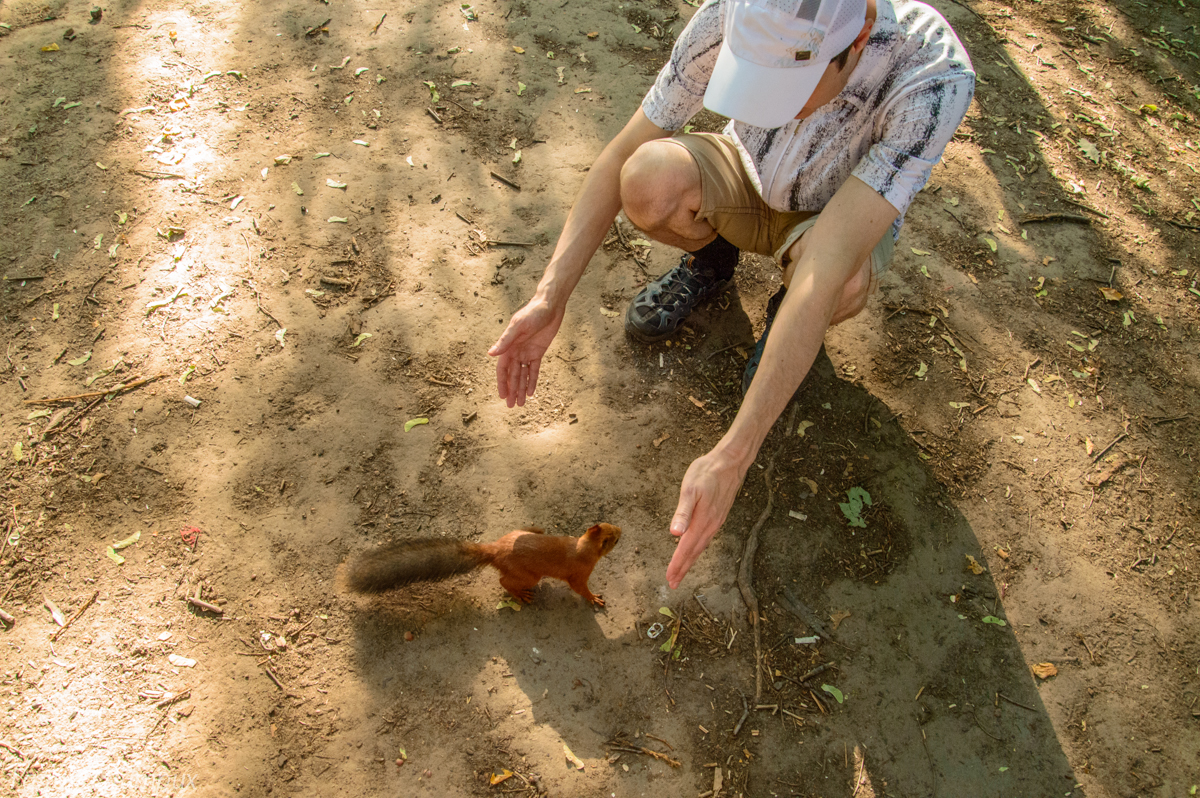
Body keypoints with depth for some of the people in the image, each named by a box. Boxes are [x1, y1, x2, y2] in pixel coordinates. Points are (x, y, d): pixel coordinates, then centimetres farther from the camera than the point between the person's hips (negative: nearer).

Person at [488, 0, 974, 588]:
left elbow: (825, 271, -48)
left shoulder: (934, 79, -39)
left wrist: (731, 456, -53)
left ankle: (788, 311, 0)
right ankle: (711, 256, 5)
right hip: (747, 185, 2)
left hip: (846, 220, -2)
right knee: (648, 178, -32)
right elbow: (623, 155, -24)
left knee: (842, 284, -40)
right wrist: (550, 296, -35)